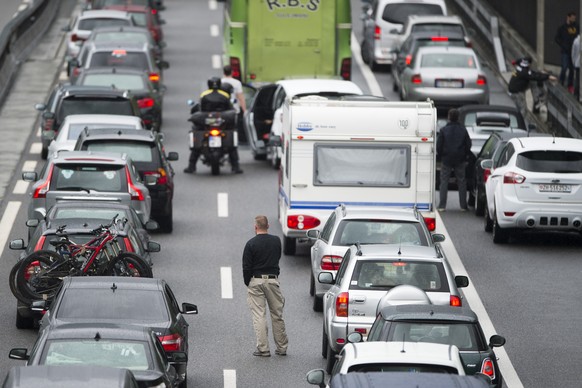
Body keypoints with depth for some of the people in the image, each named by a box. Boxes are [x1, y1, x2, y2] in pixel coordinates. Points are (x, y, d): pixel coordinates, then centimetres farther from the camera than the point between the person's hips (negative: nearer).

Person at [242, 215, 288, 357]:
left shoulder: (251, 244, -8)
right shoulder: (276, 241, 3)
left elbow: (246, 267, -7)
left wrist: (247, 283, 4)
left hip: (256, 281, -3)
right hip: (273, 279, 3)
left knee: (259, 316, 0)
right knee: (277, 315, 12)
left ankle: (263, 349, -3)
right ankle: (282, 348, 16)